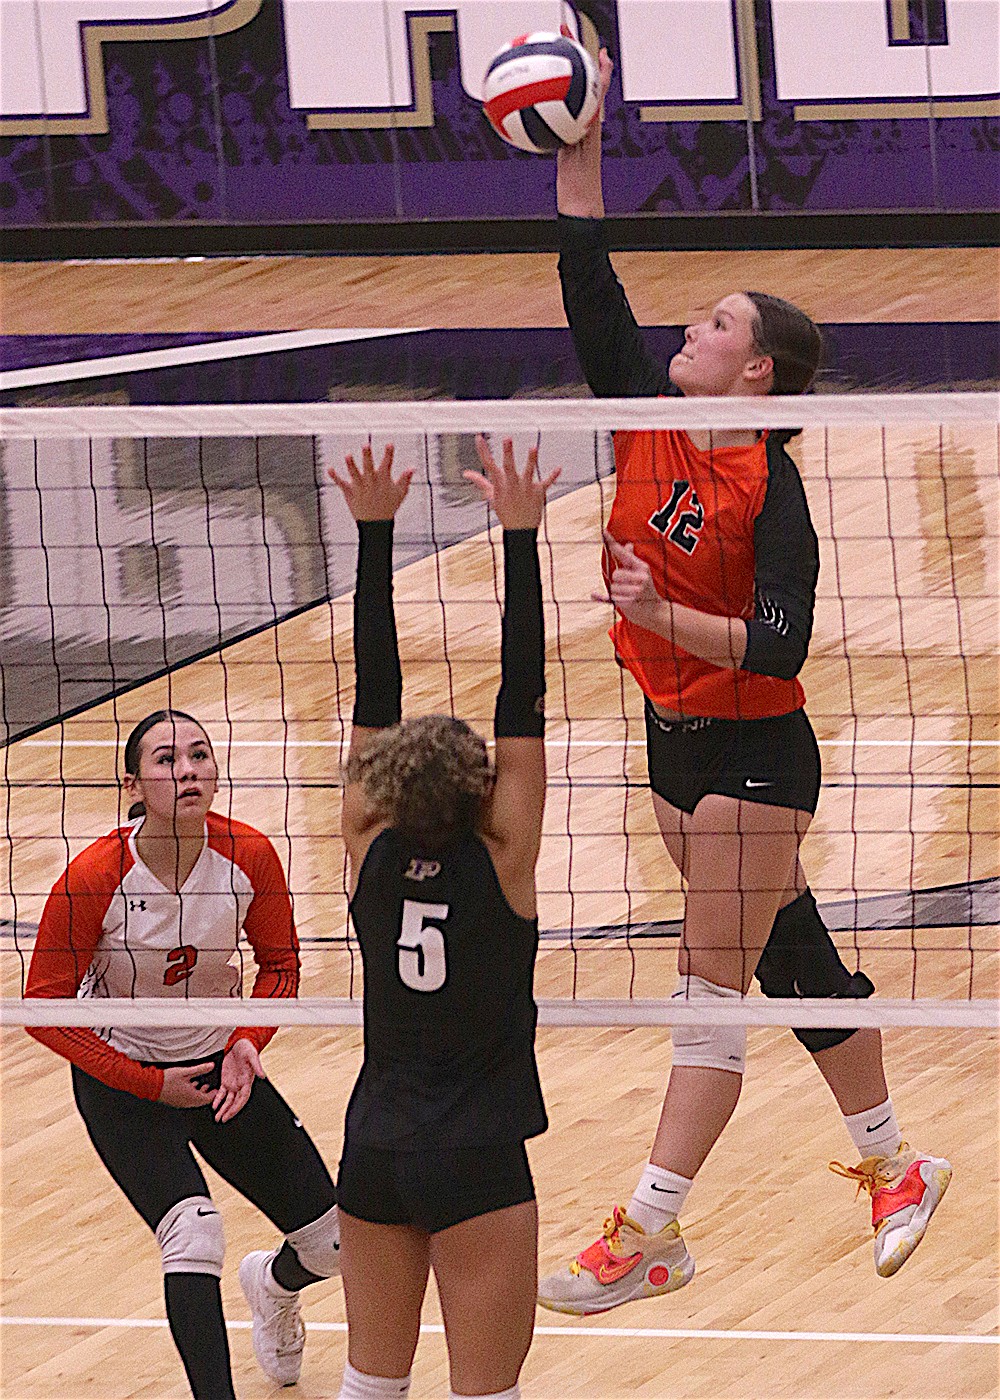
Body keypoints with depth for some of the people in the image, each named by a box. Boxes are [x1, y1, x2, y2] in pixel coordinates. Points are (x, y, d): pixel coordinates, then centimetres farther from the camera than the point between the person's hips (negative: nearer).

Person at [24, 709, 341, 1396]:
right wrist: (149, 1085, -16)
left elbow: (280, 965, 1)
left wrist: (247, 1044, -17)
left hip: (219, 1064, 4)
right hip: (121, 1081, -4)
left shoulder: (249, 856, -17)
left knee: (334, 1244, 5)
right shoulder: (91, 880, -26)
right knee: (194, 1234, -27)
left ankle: (273, 1285, 42)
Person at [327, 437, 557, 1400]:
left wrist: (374, 532, -5)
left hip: (375, 1155, 4)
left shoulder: (374, 855, -3)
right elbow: (522, 705, -14)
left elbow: (375, 700, -4)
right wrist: (519, 538, -15)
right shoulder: (501, 862, -11)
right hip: (476, 1165, -4)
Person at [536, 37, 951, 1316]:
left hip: (753, 754, -8)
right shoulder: (649, 415, -1)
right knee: (790, 959, 17)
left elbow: (779, 647, -24)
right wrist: (578, 150, -11)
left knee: (713, 990, -6)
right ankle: (894, 1170, 29)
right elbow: (590, 285, -3)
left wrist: (663, 615, -36)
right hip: (676, 741, 8)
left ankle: (647, 1236, -8)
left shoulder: (771, 490, -19)